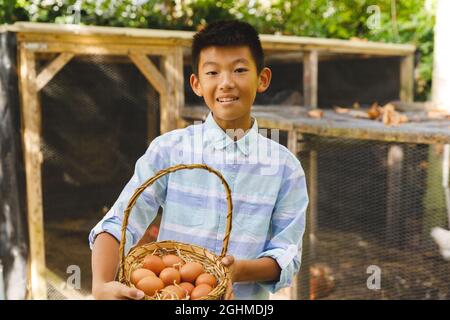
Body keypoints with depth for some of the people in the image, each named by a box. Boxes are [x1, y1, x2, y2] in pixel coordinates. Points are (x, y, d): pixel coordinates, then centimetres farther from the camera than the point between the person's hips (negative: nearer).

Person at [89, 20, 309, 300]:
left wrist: (240, 271, -22)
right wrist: (102, 285, -28)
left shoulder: (285, 166, -6)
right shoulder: (168, 149, -8)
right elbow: (118, 224, -13)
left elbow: (287, 255, -5)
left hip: (247, 295, 0)